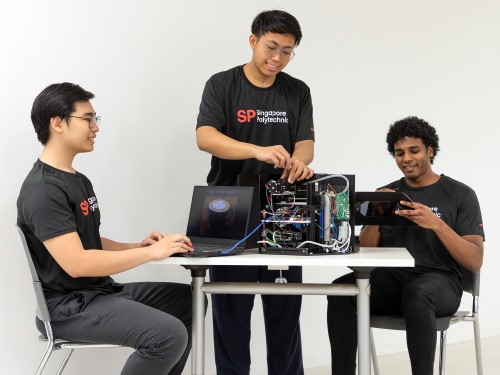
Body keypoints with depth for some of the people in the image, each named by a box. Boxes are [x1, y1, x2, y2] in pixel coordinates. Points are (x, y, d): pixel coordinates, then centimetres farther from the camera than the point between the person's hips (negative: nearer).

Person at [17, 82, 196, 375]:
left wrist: (137, 247, 2)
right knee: (169, 335, -25)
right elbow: (76, 263, -27)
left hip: (101, 290, 10)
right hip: (68, 307, -10)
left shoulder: (79, 180, 14)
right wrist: (151, 253, -22)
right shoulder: (43, 191, -19)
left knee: (188, 300, 12)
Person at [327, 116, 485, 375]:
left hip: (438, 283, -3)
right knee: (342, 289, -28)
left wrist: (436, 224, -20)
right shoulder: (386, 194, 14)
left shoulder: (460, 194, 3)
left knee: (416, 293, -40)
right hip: (391, 280, 3)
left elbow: (475, 262, -6)